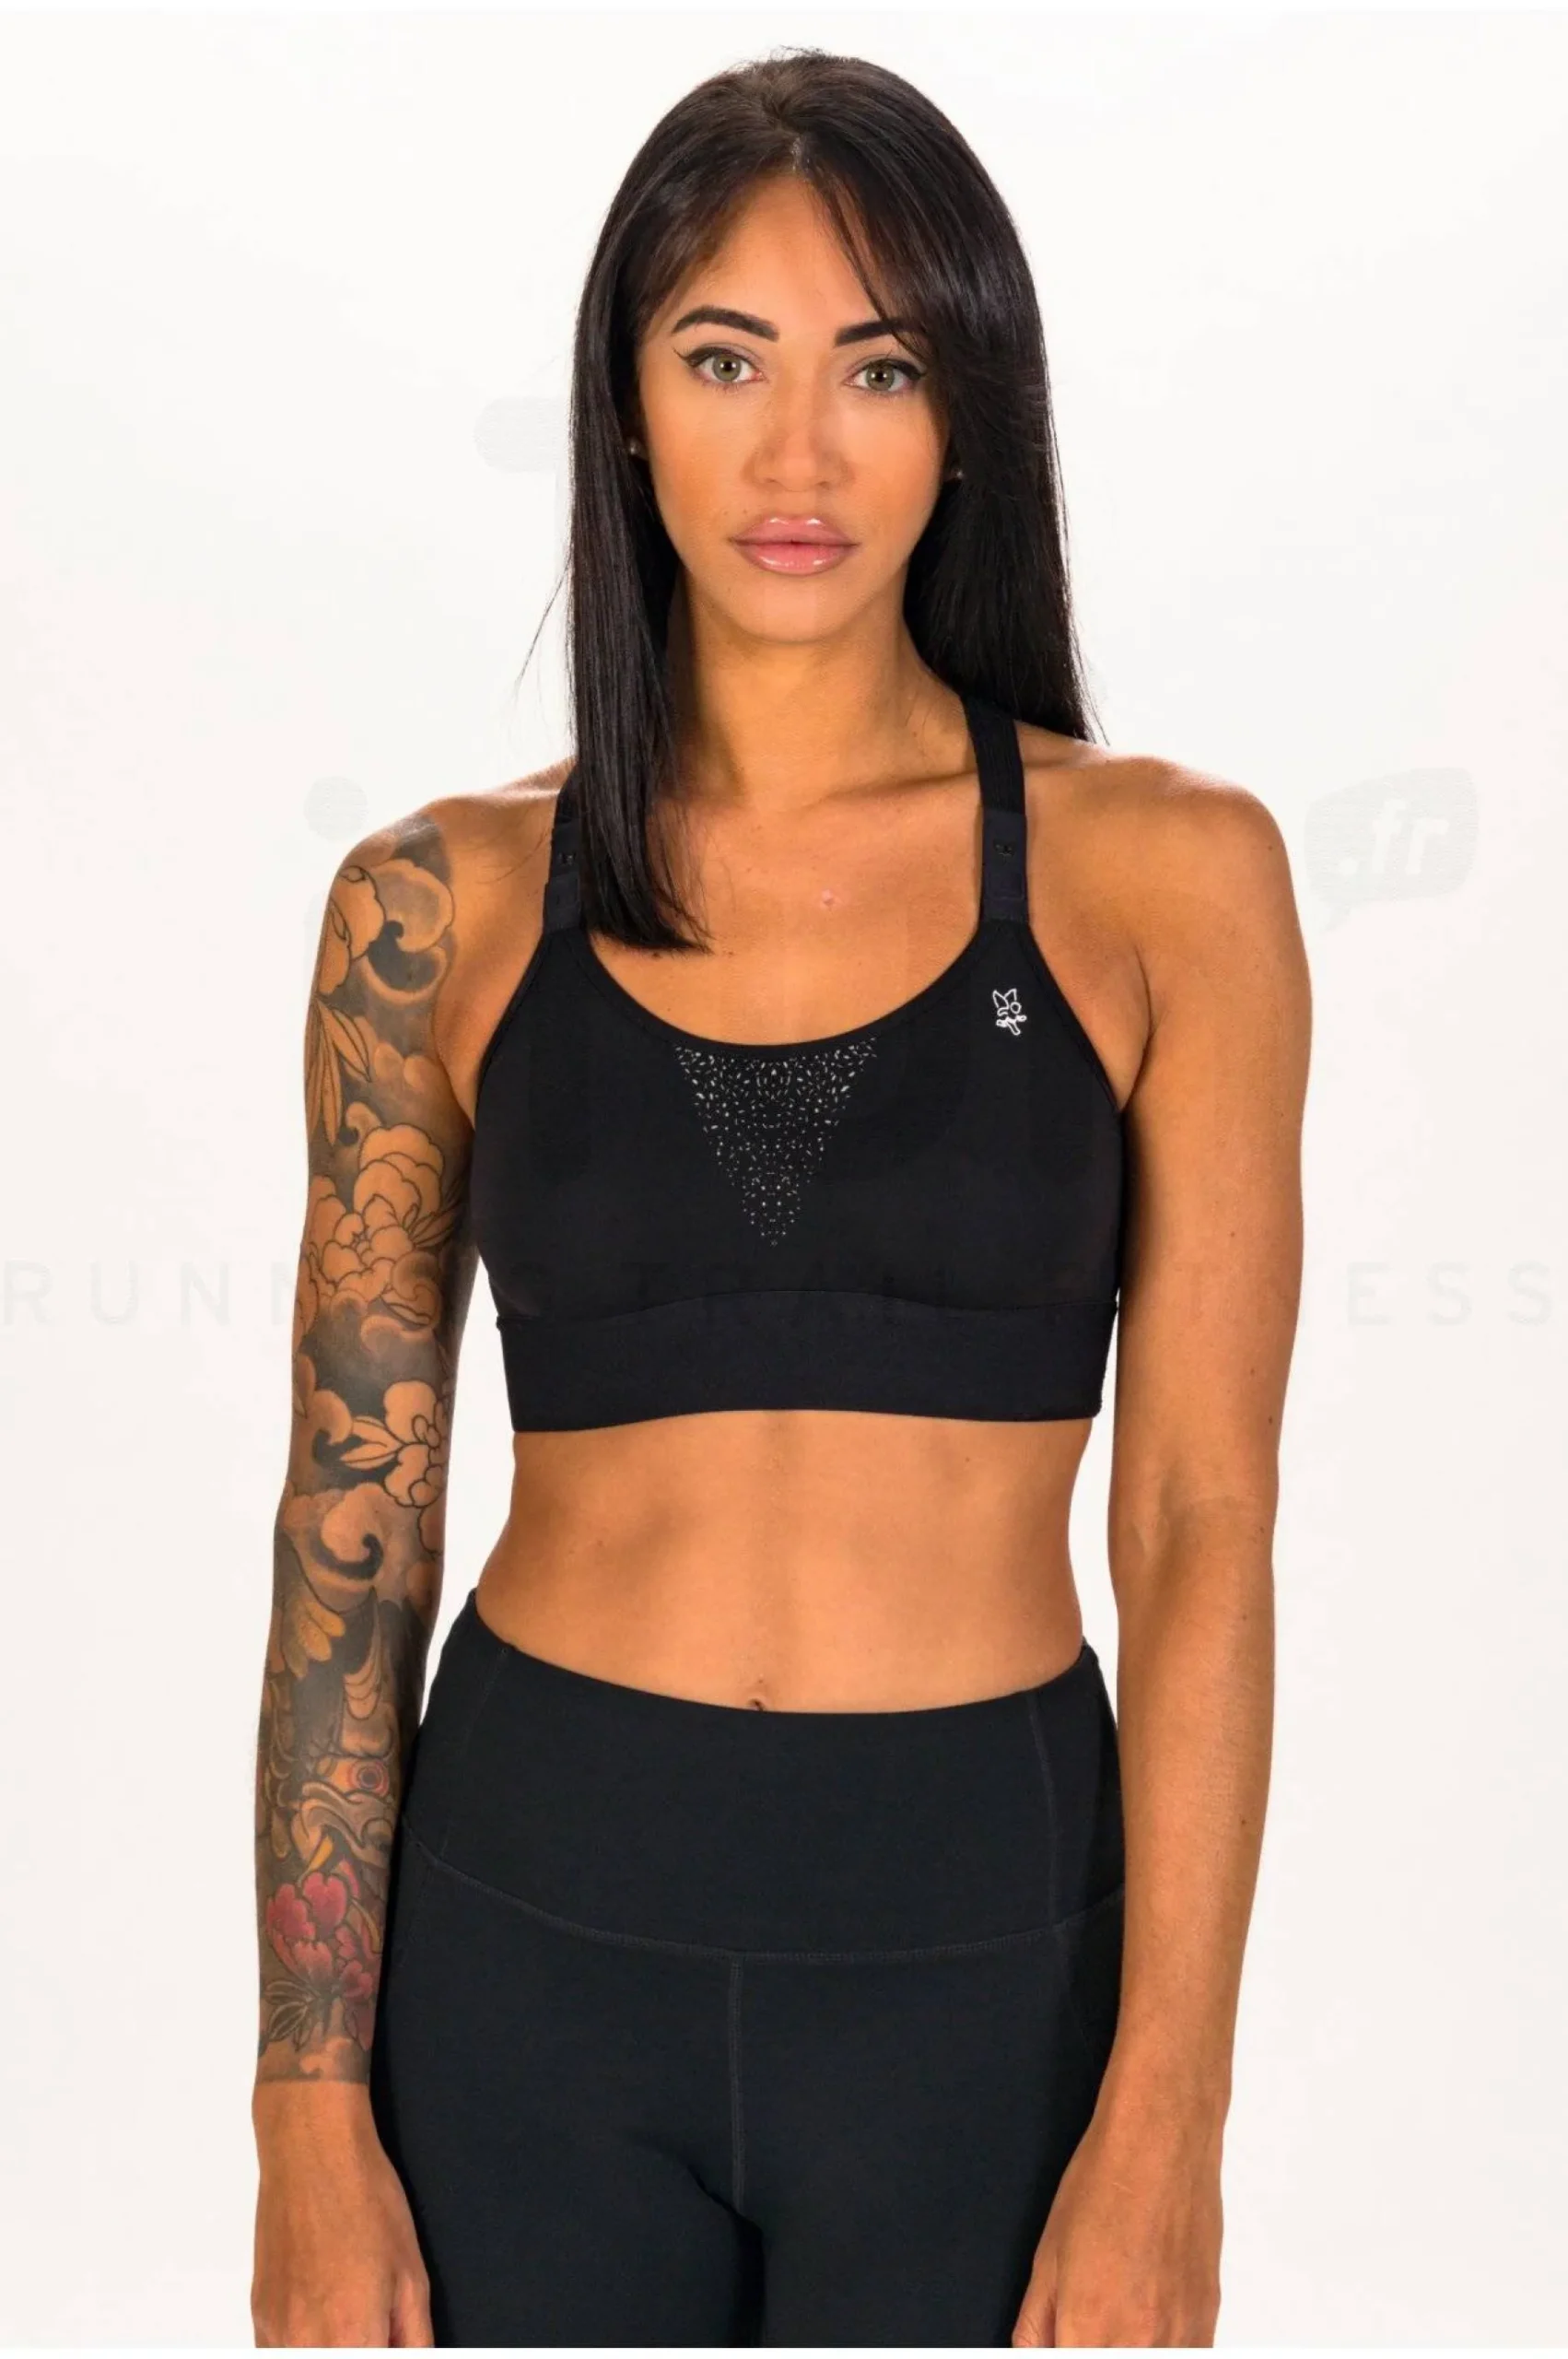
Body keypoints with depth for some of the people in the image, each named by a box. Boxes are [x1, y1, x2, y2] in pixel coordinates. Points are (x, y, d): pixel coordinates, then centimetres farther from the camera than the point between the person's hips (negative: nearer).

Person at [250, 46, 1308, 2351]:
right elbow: (351, 1533, 0)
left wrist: (1168, 2115, -10)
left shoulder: (1164, 875, -4)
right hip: (532, 1924, 1)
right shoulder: (443, 907, -1)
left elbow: (1203, 1515, -6)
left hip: (979, 1938, 0)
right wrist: (313, 2107, -2)